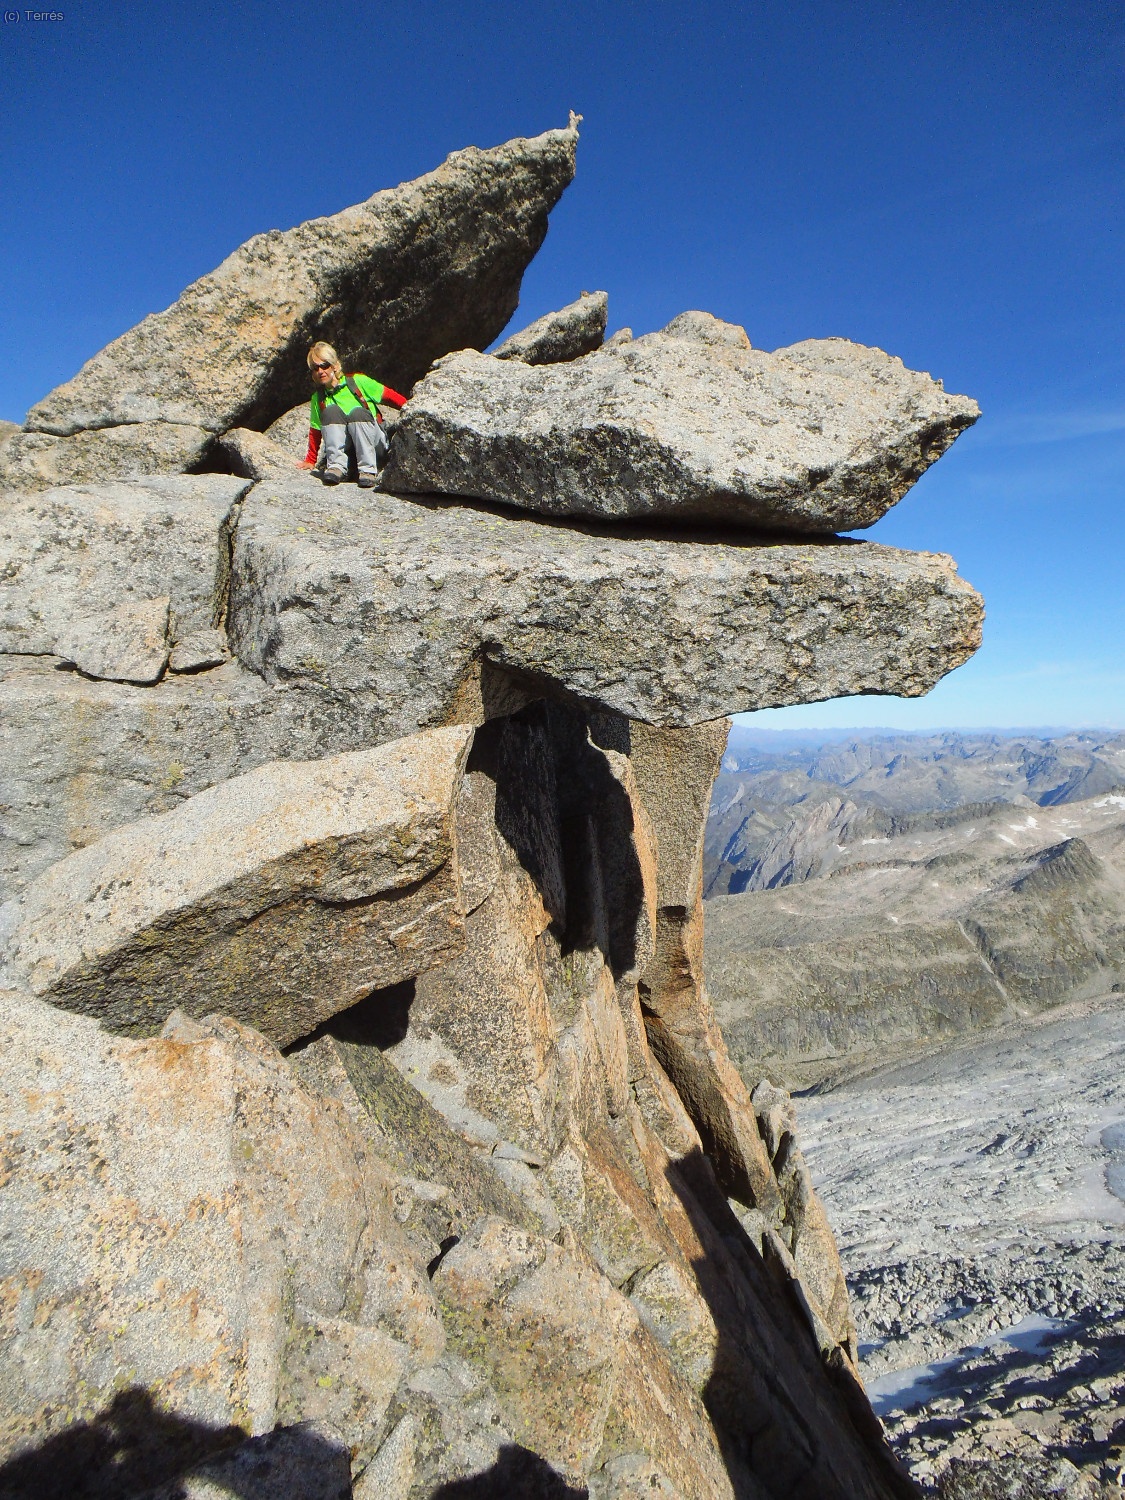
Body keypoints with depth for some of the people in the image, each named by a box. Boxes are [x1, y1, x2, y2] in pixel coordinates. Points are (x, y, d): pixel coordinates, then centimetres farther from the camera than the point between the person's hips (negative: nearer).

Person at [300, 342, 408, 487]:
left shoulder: (357, 381, -1)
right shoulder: (318, 398, 8)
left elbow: (389, 395, -1)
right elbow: (315, 431, 14)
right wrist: (310, 461, 15)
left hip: (374, 442, -2)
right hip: (343, 447, 2)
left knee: (358, 412, -31)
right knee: (331, 410, -22)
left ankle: (368, 469, -31)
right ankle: (337, 466, -28)